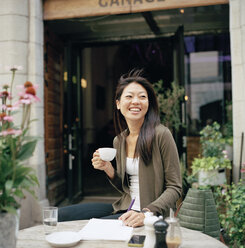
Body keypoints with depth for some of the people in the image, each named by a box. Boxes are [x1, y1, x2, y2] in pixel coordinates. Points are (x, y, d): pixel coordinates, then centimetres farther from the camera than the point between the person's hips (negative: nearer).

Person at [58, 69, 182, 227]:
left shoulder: (161, 134, -14)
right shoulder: (119, 140, 6)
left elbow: (174, 188, -12)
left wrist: (146, 214, -25)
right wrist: (109, 170, -5)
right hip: (125, 208, 6)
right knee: (62, 215, -1)